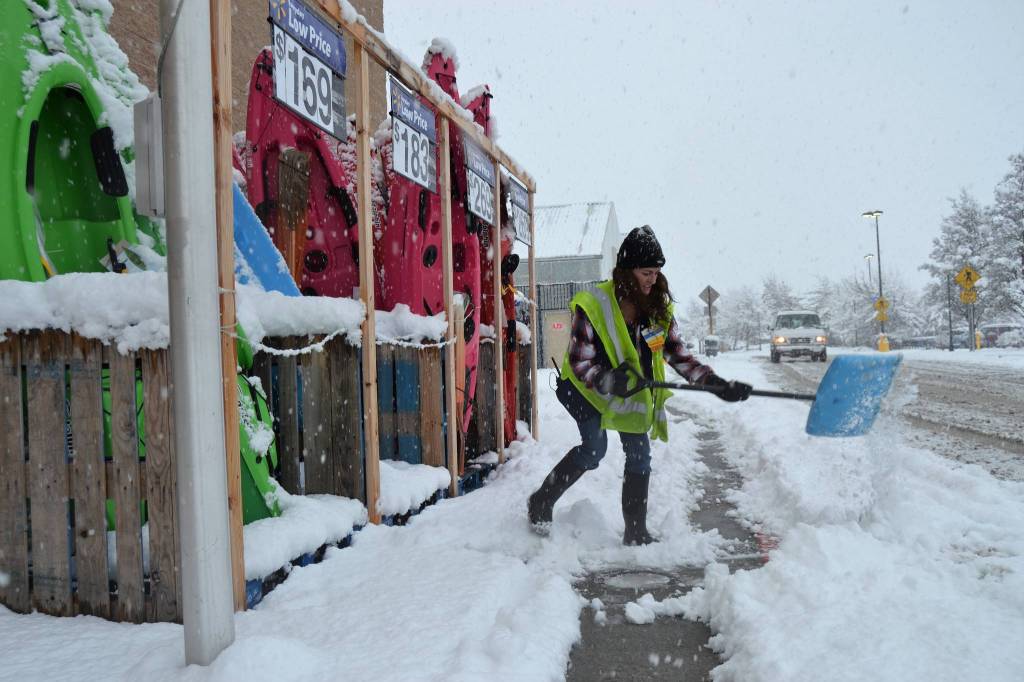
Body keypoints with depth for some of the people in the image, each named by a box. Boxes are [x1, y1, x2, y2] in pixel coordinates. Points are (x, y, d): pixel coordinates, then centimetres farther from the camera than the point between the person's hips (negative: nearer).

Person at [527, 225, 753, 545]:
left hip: (632, 392, 6)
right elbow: (579, 362, -25)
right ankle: (541, 502, 4)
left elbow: (677, 354, -6)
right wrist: (609, 380, -44)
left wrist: (716, 383, -17)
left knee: (640, 454, 3)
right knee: (594, 448, -19)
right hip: (585, 386, -5)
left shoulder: (658, 307, -11)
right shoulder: (593, 305, -27)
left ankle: (636, 533, 19)